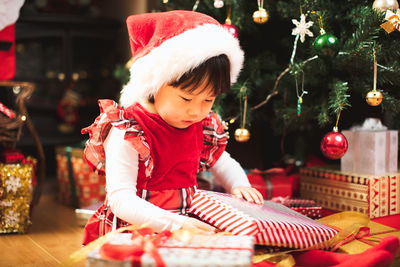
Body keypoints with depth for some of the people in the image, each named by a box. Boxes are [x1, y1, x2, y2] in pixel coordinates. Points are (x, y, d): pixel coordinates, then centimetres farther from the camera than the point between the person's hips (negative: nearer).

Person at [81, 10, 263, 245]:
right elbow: (120, 199, -25)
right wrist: (175, 224, -36)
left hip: (190, 224, 6)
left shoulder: (204, 126, 4)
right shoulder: (127, 134, -18)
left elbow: (222, 162, 24)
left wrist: (240, 185, 3)